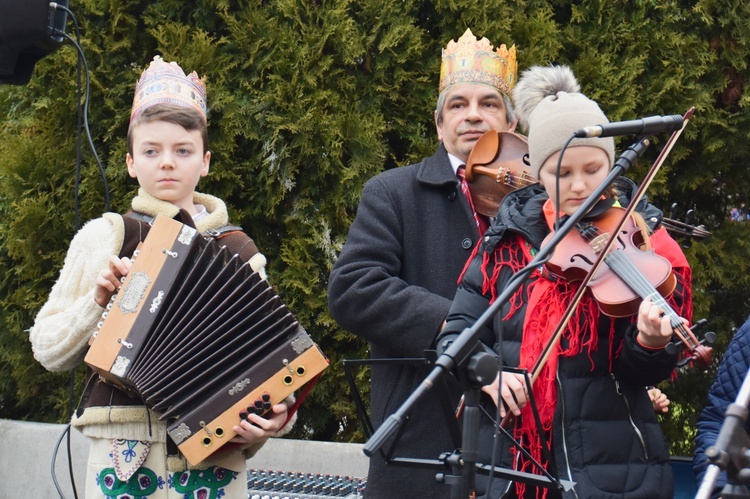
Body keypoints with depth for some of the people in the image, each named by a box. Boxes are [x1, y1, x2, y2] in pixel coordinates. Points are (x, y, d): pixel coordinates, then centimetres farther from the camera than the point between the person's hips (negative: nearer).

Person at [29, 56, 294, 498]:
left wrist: (270, 419, -10)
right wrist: (97, 300, -9)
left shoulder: (239, 251, 9)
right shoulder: (104, 238, 6)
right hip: (125, 458, -1)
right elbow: (48, 349, 7)